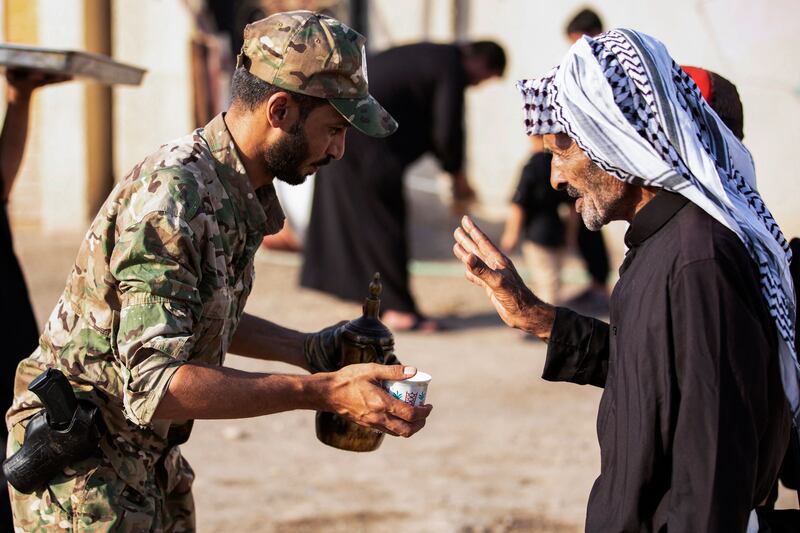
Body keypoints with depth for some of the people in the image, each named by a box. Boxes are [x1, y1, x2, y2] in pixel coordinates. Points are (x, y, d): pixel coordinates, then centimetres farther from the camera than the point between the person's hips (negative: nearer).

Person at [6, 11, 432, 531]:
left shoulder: (240, 190, 3)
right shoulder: (168, 201, -27)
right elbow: (154, 387, -33)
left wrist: (309, 348, 7)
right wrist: (323, 392, -36)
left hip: (152, 456, 9)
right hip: (84, 472, -9)